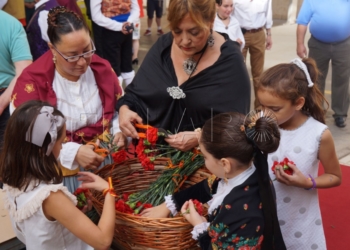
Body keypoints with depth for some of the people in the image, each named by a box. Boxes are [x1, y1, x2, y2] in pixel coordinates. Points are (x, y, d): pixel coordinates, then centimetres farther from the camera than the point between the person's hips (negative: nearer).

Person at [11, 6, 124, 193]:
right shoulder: (32, 81, -12)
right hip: (61, 172, -3)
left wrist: (119, 132, -7)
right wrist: (73, 153, -24)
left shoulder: (101, 68, 0)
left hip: (106, 161, 3)